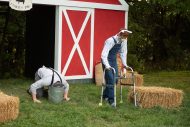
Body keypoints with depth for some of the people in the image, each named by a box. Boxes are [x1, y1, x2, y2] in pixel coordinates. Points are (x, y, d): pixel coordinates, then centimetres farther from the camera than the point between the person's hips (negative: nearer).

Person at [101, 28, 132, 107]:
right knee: (110, 80, -13)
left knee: (115, 79, 7)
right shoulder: (110, 41, -27)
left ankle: (105, 95, 26)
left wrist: (124, 64, 5)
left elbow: (123, 53, 8)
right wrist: (106, 65, -40)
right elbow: (104, 54, -31)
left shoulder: (124, 41, -6)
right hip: (107, 60, -7)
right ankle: (111, 100, -10)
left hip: (114, 60, 7)